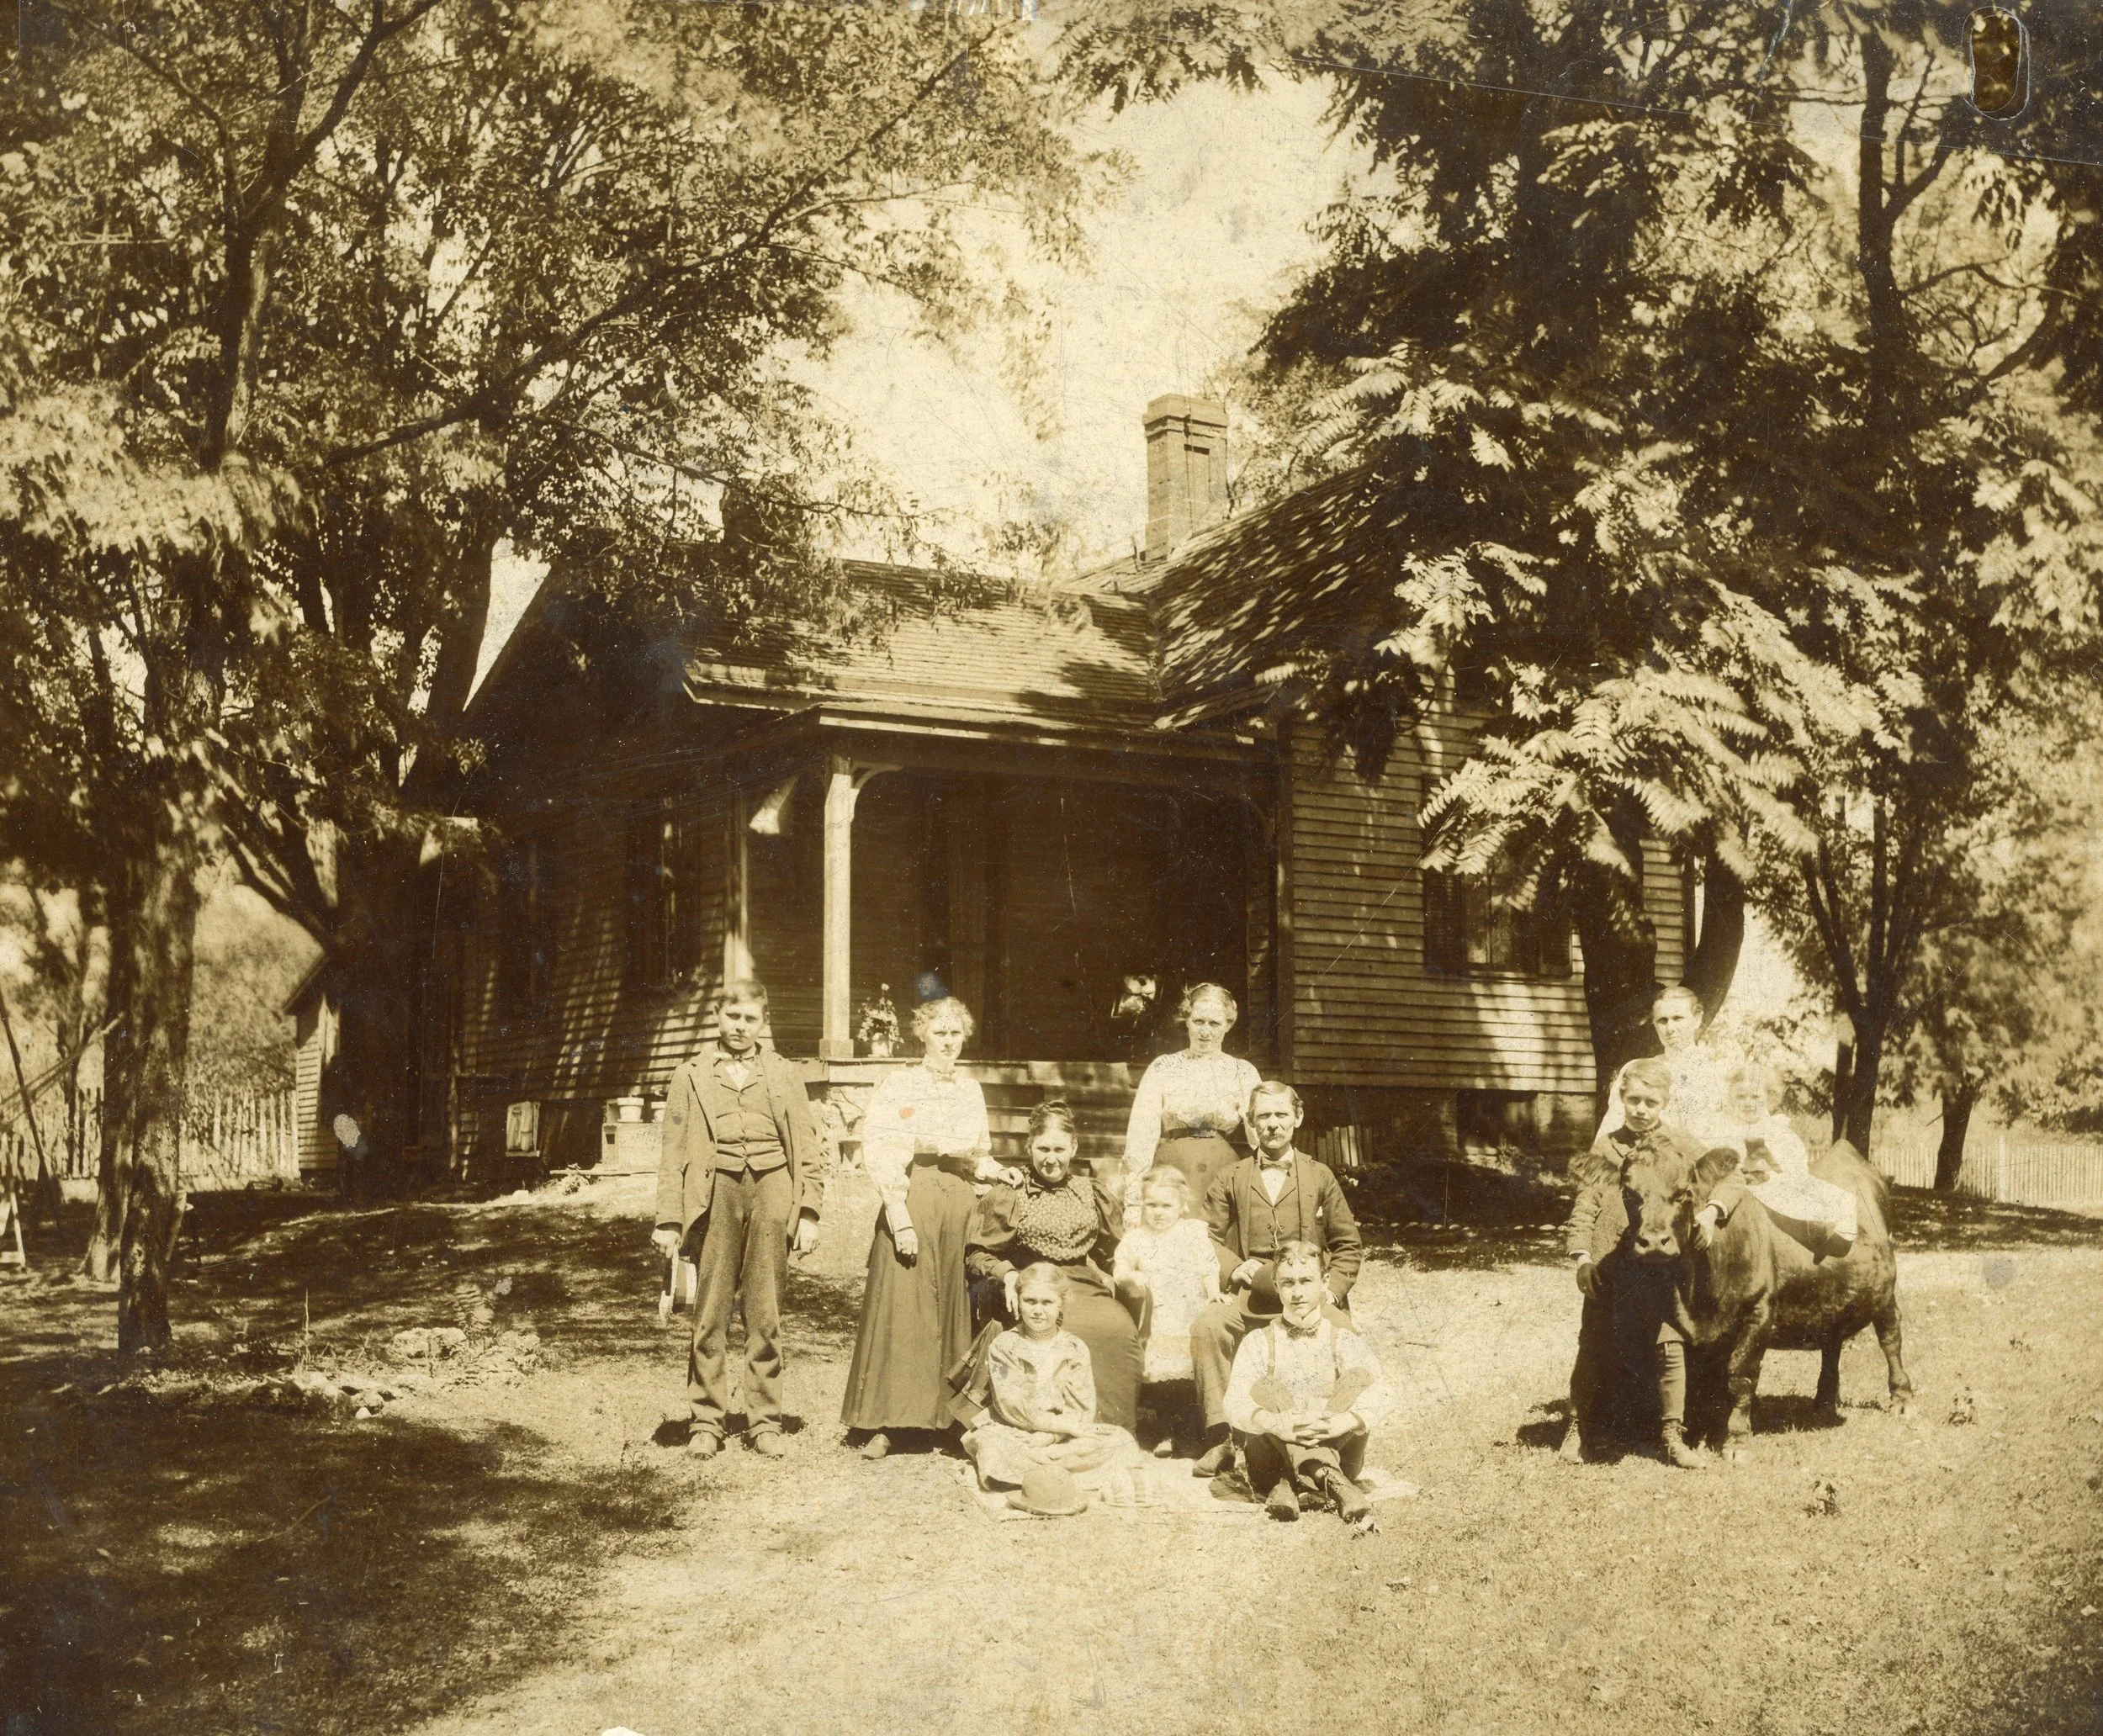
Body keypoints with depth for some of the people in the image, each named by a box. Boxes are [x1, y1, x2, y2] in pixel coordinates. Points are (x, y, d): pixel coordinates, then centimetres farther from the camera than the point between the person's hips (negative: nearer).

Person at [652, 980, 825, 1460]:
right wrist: (669, 1220, 0)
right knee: (710, 1314, -1)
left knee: (766, 1316, 3)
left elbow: (809, 1148, 11)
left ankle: (765, 1421, 11)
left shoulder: (782, 1075, 13)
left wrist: (809, 1212, 1)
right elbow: (674, 1153, 9)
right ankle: (706, 1421, 8)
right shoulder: (692, 1075, 12)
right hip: (716, 1192, 0)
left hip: (771, 1191, 1)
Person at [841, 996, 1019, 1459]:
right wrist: (900, 1218, -17)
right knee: (899, 1308, -6)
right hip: (913, 1198, -5)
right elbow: (880, 1156, -8)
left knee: (953, 1311, 4)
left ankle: (947, 1415, 12)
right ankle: (881, 1425, -3)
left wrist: (999, 1174, 2)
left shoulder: (970, 1089, 16)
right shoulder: (898, 1087, -1)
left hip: (960, 1203, 5)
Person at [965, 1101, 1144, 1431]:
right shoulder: (1008, 1196, 10)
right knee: (1068, 1328, -37)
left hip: (1089, 1289, 3)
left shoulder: (1093, 1194, 20)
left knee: (1121, 1327, -30)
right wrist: (1006, 1274, -9)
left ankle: (1115, 1426, -19)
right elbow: (977, 1254, 8)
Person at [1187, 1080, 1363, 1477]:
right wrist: (1234, 1268, -5)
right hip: (1249, 1295, 0)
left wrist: (1332, 1289, -1)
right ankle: (1221, 1438, -25)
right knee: (1206, 1326, -32)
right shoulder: (1230, 1180, 17)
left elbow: (1348, 1244, 16)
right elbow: (1209, 1238, 16)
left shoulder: (1320, 1177, 16)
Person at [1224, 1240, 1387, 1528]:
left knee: (1359, 1378, -19)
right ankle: (1332, 1483, -47)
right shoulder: (1259, 1342, 5)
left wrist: (1340, 1423, -35)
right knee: (1264, 1390, -25)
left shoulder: (1343, 1340, 7)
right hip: (1271, 1466, -1)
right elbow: (1235, 1405, -12)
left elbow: (1376, 1396, -13)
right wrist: (1279, 1424, -35)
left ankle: (1291, 1483, -38)